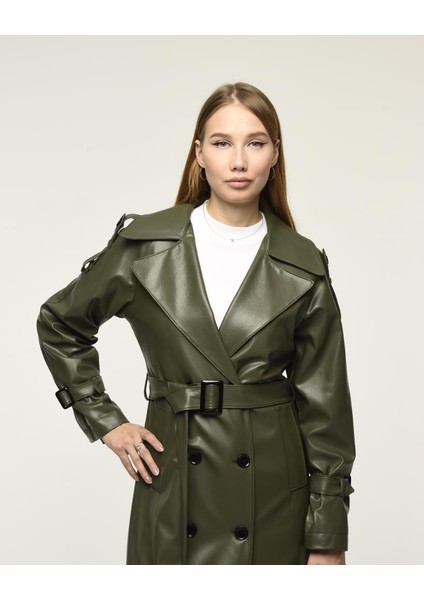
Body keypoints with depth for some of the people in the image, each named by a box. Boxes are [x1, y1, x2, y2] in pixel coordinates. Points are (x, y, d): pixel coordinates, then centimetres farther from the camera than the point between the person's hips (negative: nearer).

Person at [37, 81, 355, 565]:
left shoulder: (303, 268, -1)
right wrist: (106, 423, 6)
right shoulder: (145, 244, -2)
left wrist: (327, 538, -1)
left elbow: (324, 407, 1)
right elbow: (59, 323, 12)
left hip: (272, 485, 0)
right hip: (173, 479, 0)